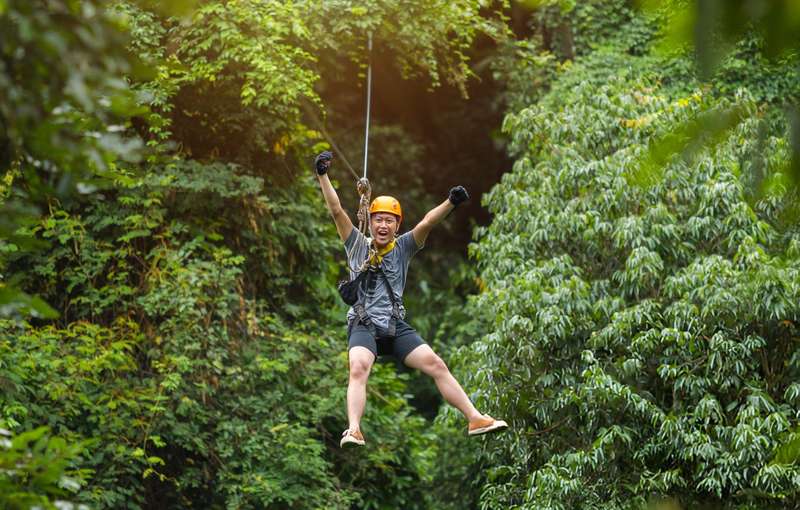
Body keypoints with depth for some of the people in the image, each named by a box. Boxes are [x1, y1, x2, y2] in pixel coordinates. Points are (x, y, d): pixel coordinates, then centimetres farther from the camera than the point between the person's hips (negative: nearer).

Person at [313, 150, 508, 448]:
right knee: (358, 369, -28)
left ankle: (475, 419, -4)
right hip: (363, 325, -2)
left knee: (436, 364, -7)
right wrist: (323, 176, -8)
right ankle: (353, 431, -43)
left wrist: (451, 203, -20)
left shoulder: (404, 247, 11)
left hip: (396, 327, 3)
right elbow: (337, 211, 0)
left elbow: (427, 223, -5)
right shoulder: (357, 245, 9)